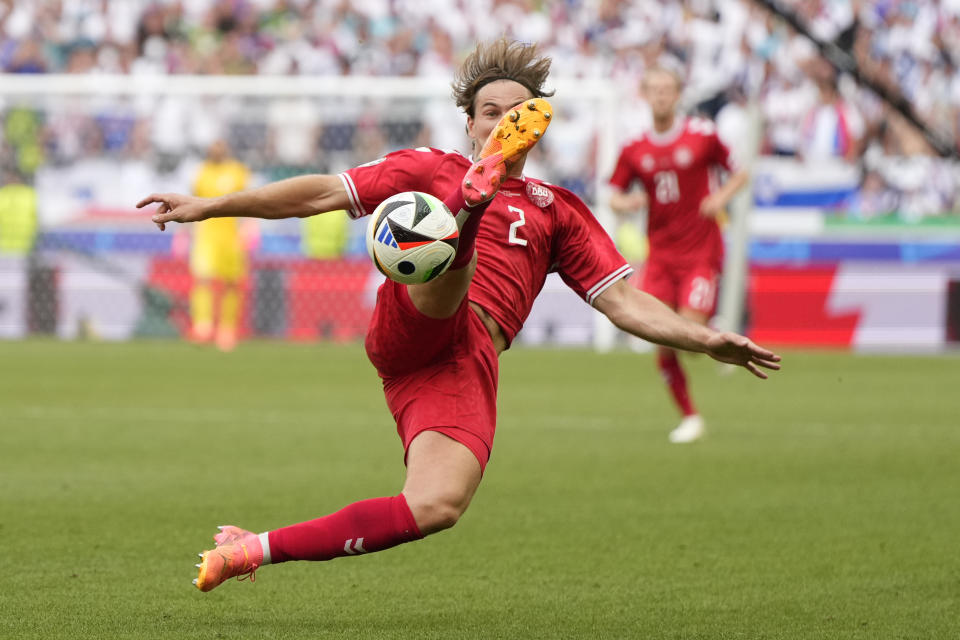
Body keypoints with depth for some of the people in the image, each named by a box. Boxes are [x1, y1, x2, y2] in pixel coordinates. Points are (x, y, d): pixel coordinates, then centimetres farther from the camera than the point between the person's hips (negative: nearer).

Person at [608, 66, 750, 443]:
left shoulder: (702, 136, -2)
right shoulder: (635, 150, 5)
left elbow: (739, 173, 8)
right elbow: (614, 197, 12)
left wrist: (721, 197, -11)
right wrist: (626, 203, -12)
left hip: (701, 252, -3)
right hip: (660, 254, 3)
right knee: (663, 345, -5)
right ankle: (689, 417, 10)